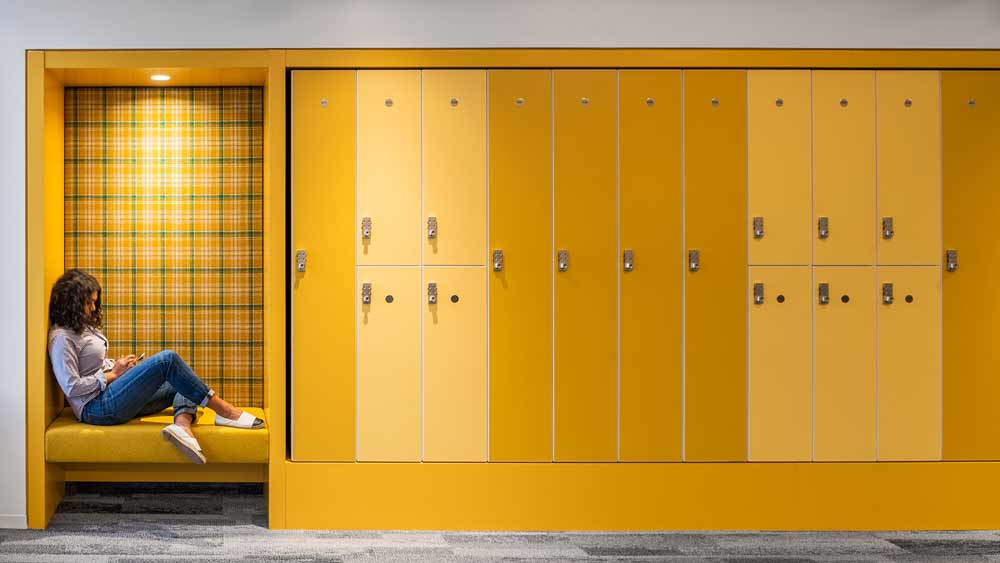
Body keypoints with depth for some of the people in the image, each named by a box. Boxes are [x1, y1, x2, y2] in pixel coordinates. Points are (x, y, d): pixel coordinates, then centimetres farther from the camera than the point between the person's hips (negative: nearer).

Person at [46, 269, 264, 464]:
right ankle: (224, 411, -18)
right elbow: (72, 387, -17)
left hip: (112, 399, 10)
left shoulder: (84, 326, 20)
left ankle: (182, 425, -34)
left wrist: (115, 365, 7)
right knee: (167, 359, -21)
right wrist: (113, 374, -10)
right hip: (97, 408, -10)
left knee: (182, 383, 1)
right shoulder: (61, 337, -10)